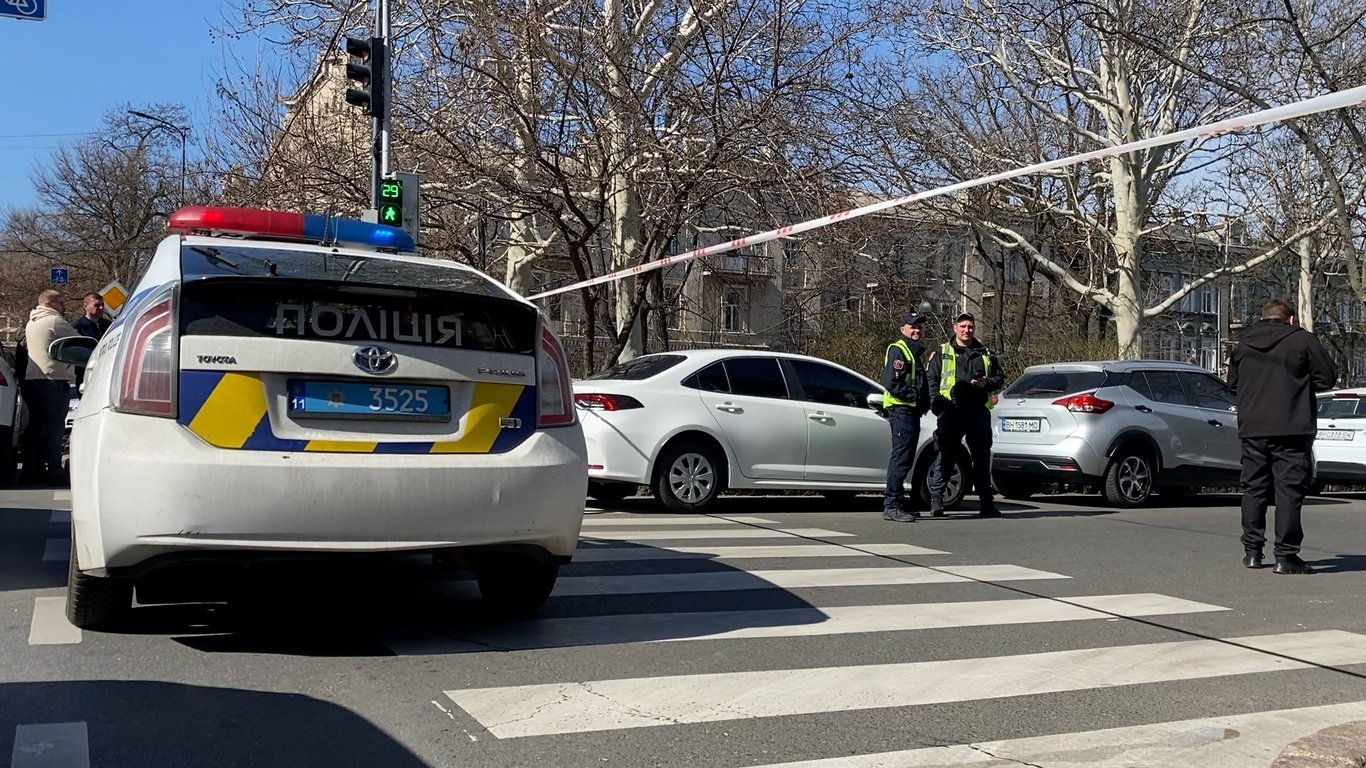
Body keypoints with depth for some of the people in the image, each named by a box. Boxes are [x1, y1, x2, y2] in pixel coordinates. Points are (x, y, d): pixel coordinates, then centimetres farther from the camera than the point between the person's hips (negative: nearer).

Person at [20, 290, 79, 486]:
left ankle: (31, 471, 13)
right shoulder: (56, 321, -8)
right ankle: (53, 473, -5)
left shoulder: (31, 323, 19)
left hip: (31, 380, 9)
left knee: (36, 427, 11)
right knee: (54, 428, -5)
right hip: (52, 380, -9)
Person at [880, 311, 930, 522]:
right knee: (901, 457, -13)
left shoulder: (916, 352, 24)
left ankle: (897, 502, 21)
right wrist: (916, 396, -18)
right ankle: (891, 506, -14)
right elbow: (891, 383, -18)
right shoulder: (897, 350, -8)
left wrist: (924, 402, 11)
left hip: (912, 411, 10)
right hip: (901, 410, -10)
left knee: (905, 458, 13)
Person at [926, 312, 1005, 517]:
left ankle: (987, 502, 16)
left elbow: (1000, 377, 19)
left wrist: (987, 383, -3)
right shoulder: (941, 353, 7)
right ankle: (936, 498, -1)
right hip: (951, 412, -3)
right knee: (945, 456, -5)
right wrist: (937, 401, -14)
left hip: (979, 412, 3)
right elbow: (930, 379, 1)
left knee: (982, 458, 9)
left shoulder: (985, 353, 16)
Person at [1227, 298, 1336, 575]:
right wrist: (1301, 383, 15)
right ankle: (1286, 556, -5)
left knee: (1254, 489, 11)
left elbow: (1232, 383, 17)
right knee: (1289, 490, -3)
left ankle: (1252, 552, 13)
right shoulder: (1302, 340, -3)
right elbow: (1327, 377, -2)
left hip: (1252, 430, 4)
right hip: (1291, 429, -4)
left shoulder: (1243, 344, 11)